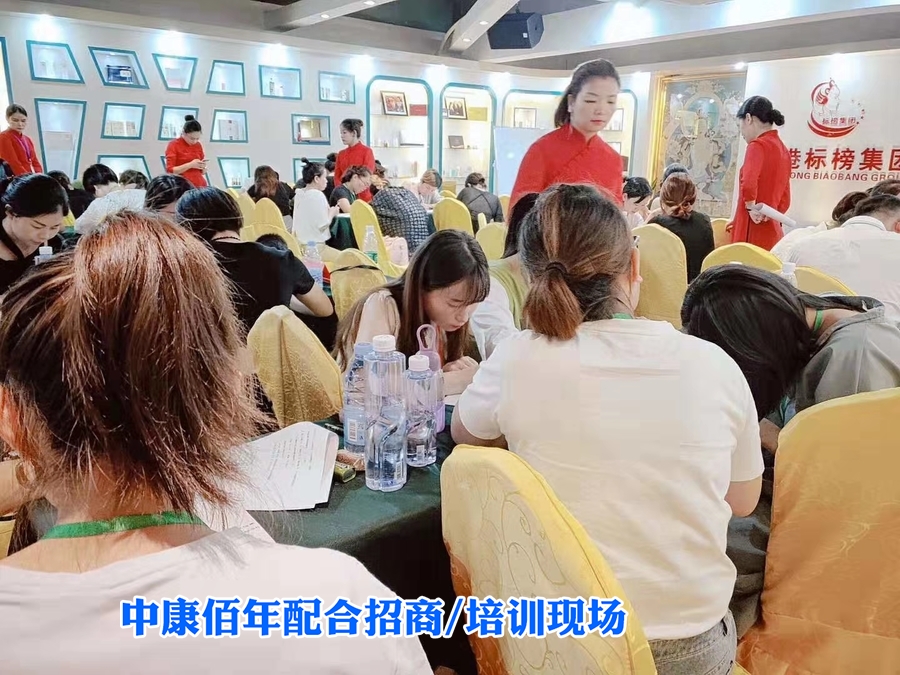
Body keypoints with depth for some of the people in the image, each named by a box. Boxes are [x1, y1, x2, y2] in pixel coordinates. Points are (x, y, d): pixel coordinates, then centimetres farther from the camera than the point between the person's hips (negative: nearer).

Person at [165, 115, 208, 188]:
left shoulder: (198, 145, 12)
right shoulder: (173, 144, -1)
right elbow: (170, 170, -6)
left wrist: (203, 166, -6)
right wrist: (190, 165, -16)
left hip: (200, 185, 4)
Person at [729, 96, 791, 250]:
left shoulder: (758, 145, -9)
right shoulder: (783, 150, 16)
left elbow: (748, 184, -27)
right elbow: (784, 200, 20)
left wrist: (751, 208, -12)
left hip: (753, 234, -8)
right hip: (773, 233, 8)